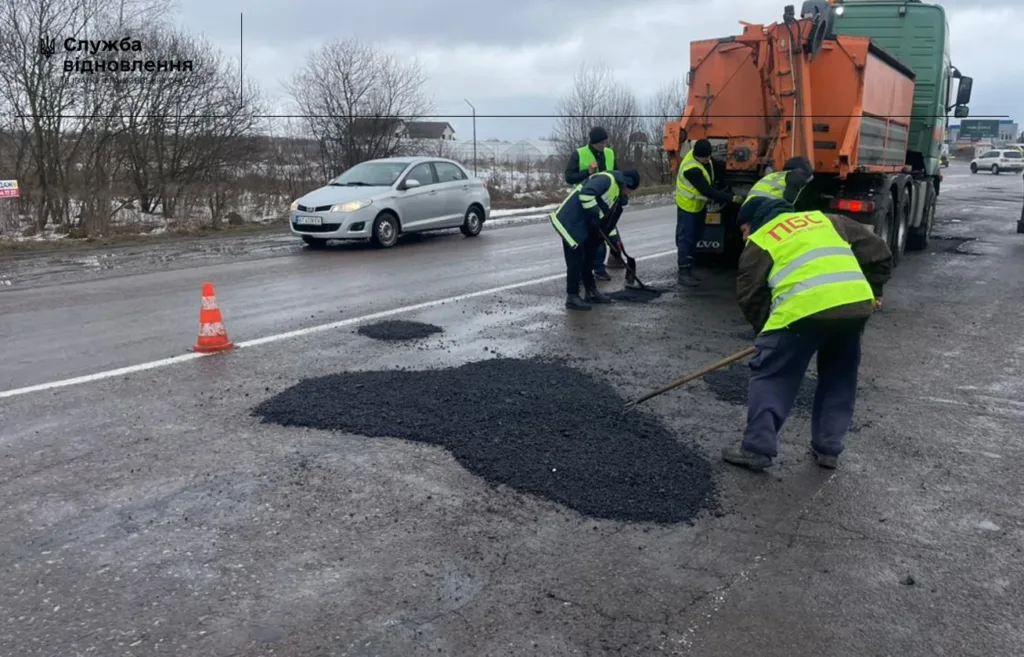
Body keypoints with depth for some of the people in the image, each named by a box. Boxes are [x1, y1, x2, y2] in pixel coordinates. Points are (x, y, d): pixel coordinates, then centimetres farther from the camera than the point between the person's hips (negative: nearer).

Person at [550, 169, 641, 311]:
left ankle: (591, 292, 27)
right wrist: (594, 214, -24)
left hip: (582, 224, 11)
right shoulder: (607, 179, -13)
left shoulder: (616, 191, 20)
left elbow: (607, 216, 25)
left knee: (586, 258, 17)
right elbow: (585, 193, -28)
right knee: (575, 260, -8)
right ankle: (572, 297, -2)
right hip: (570, 222, -11)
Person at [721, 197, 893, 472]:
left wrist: (765, 329, 28)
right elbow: (877, 249, 28)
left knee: (769, 375, 9)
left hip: (805, 309, -5)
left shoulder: (759, 242, 16)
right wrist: (874, 289, 36)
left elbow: (749, 294, 14)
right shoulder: (823, 219, 30)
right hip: (856, 304, 5)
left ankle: (757, 448, 8)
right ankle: (828, 449, 27)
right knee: (839, 376, 24)